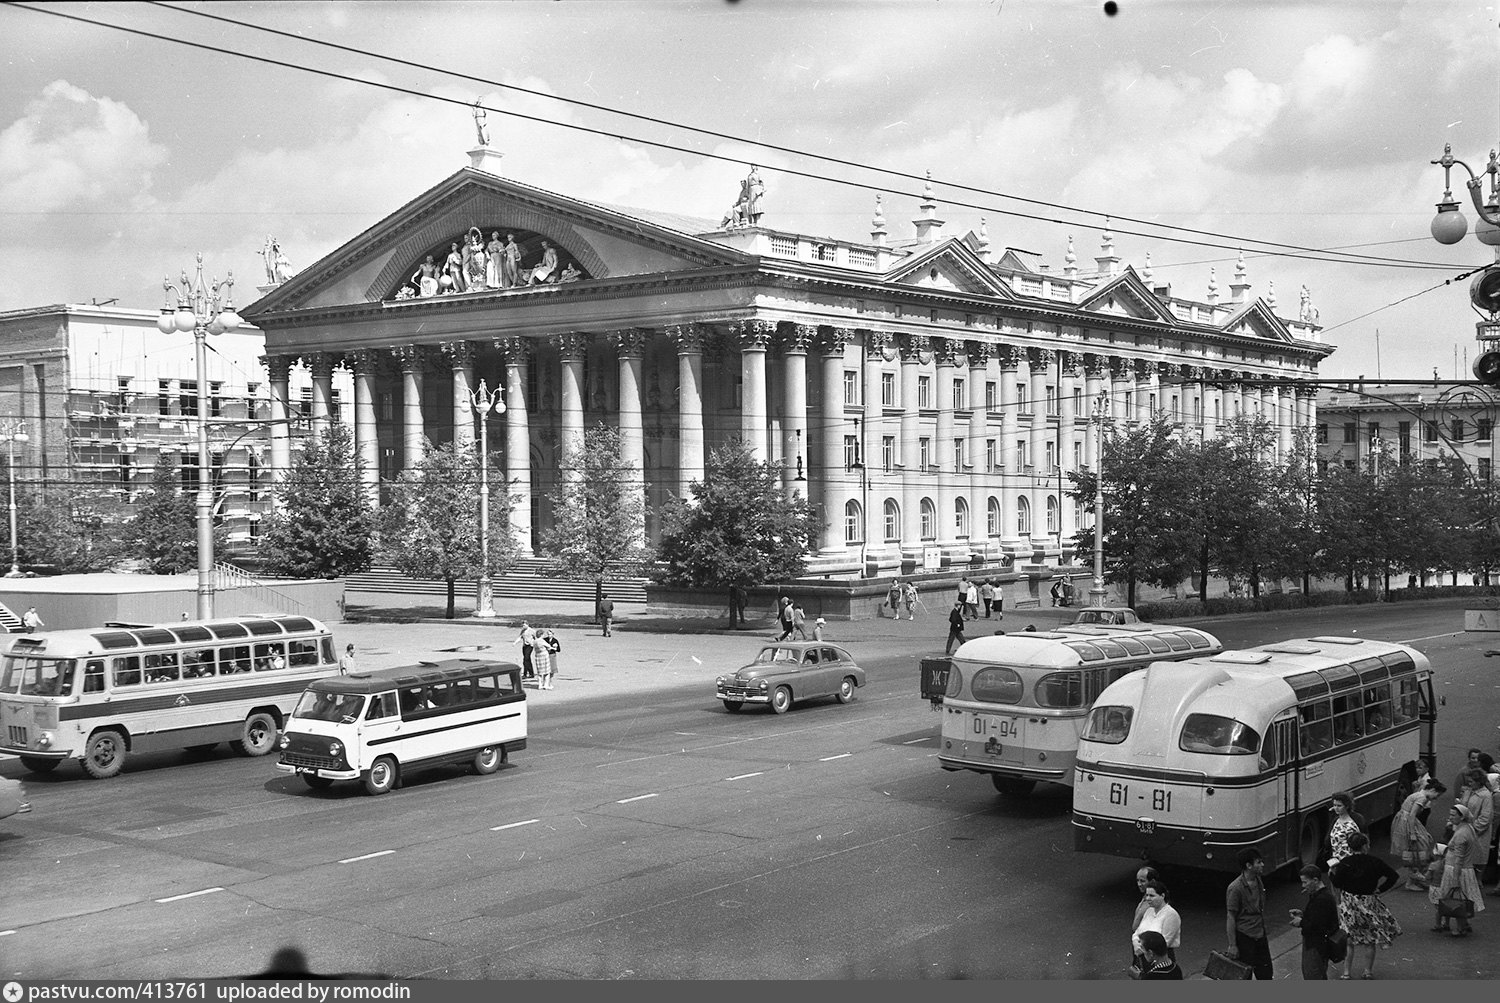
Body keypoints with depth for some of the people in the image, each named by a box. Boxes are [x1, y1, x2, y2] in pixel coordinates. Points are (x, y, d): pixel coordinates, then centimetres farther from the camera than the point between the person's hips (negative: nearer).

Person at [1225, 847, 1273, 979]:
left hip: (1260, 935, 7)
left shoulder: (1258, 881, 4)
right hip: (1244, 937, -7)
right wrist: (1232, 945, -16)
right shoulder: (1235, 888, -21)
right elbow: (1230, 917, -18)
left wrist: (1263, 931, 19)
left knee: (1266, 973, 14)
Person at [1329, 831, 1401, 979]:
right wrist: (1380, 890, 2)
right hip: (1369, 904, 1)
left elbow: (1336, 884, -6)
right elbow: (1395, 878, -6)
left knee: (1348, 939, 9)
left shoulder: (1344, 863, -12)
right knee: (1369, 939, 15)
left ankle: (1346, 971, 11)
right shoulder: (1374, 861, -8)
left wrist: (1331, 873, 12)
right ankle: (1368, 970, 24)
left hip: (1348, 904, -1)